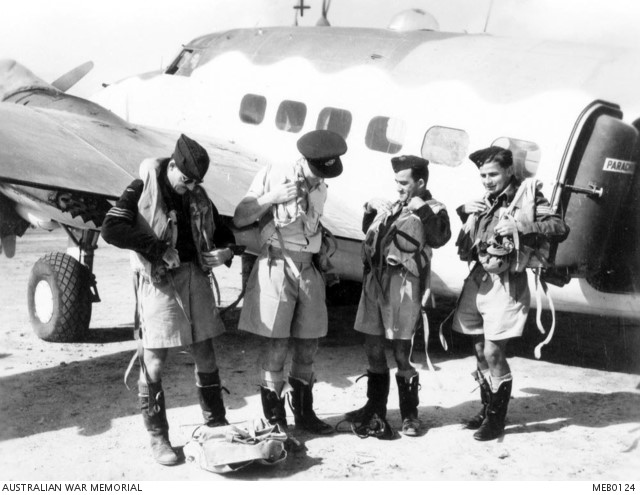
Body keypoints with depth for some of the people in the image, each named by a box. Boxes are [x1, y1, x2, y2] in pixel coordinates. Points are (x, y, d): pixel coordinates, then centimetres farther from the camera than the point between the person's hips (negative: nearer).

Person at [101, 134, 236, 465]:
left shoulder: (197, 196, 11)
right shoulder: (142, 189, -5)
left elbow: (220, 229, 23)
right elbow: (111, 229, -16)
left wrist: (226, 251, 0)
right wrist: (160, 249, -19)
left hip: (195, 275, 5)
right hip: (158, 280, -5)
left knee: (205, 355, 10)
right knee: (154, 360, -2)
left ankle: (217, 424, 24)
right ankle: (158, 437, 11)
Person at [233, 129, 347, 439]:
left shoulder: (319, 187, 11)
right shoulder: (272, 177, -7)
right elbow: (239, 219, -9)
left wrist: (322, 250, 11)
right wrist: (271, 198, -20)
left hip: (308, 268, 6)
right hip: (277, 265, -6)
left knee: (308, 344, 10)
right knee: (277, 345, -3)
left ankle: (304, 413, 26)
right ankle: (274, 420, 11)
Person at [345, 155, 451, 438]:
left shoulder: (431, 211, -1)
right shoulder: (392, 207, 18)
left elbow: (439, 239, -21)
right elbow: (368, 232, 30)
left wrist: (423, 210, -21)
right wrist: (370, 209, 15)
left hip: (403, 285, -7)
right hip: (375, 280, 7)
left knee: (401, 352, -1)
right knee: (373, 348, 13)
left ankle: (409, 414, 13)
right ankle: (375, 407, 28)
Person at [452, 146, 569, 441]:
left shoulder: (527, 197, -4)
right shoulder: (484, 201, 14)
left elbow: (560, 229, -14)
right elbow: (466, 237, 26)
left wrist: (519, 226, -25)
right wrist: (464, 210, 6)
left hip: (506, 282, -6)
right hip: (477, 277, 6)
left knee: (493, 353, -6)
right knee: (480, 350, 12)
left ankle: (496, 418, 8)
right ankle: (486, 408, 27)